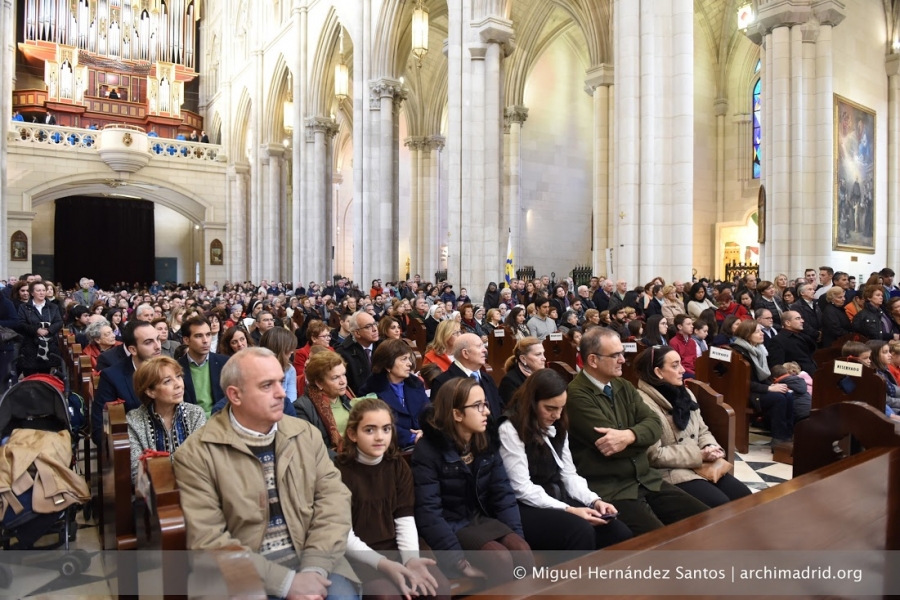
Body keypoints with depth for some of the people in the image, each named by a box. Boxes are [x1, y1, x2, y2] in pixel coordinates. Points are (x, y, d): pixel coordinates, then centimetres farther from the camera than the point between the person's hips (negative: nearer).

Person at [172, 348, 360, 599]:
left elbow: (333, 498, 0)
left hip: (310, 557, 2)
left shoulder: (305, 434, 4)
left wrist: (314, 568, -14)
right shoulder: (196, 454, -7)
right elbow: (207, 540, -12)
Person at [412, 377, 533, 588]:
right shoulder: (428, 450, -18)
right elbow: (428, 512, -21)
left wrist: (517, 536, -10)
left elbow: (503, 493, 1)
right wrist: (459, 562, -25)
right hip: (450, 524, -5)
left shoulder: (487, 443, 1)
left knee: (522, 550, -20)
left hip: (481, 518, 5)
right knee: (501, 558, -26)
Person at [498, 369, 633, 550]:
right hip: (527, 508, -7)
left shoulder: (557, 427, 12)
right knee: (581, 532, -31)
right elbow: (522, 489, -16)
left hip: (559, 500, 7)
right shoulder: (510, 430, -12)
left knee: (620, 533, -14)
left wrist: (594, 500, -7)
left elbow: (569, 474, 11)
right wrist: (568, 510, -20)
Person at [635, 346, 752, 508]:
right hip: (670, 472, -8)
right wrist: (699, 455, -16)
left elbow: (702, 431, 18)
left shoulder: (685, 393, 12)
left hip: (702, 464, 8)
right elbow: (654, 455, -20)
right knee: (720, 504, -22)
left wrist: (711, 447, -6)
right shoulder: (643, 403, -17)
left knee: (744, 496, -5)